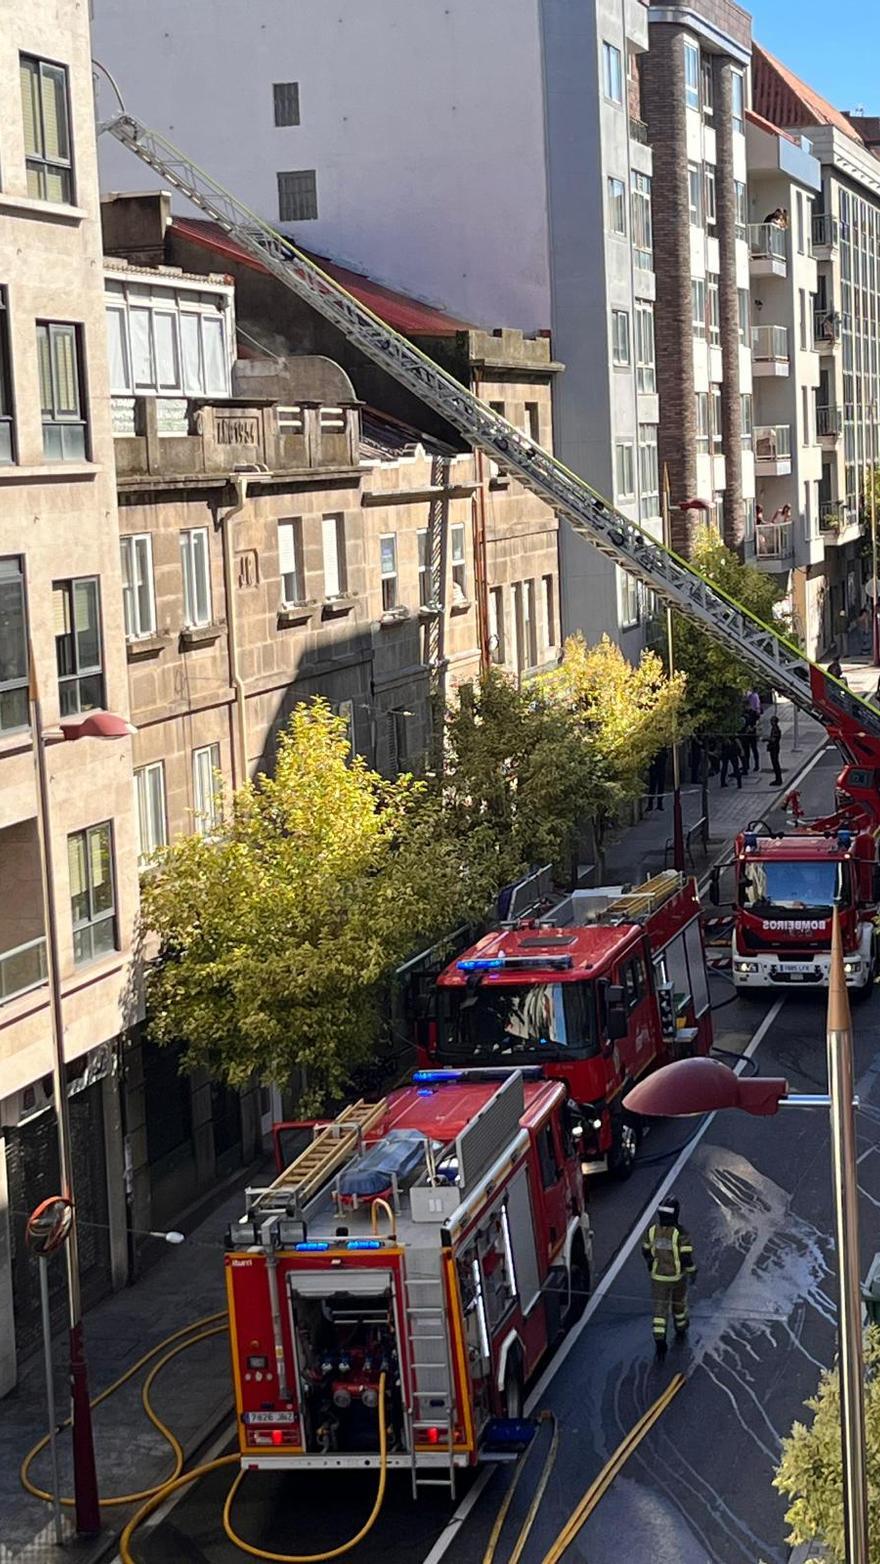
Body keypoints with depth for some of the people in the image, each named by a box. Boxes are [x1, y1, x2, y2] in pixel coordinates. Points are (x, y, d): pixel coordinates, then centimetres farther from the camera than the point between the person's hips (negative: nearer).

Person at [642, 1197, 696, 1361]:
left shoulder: (652, 1229, -11)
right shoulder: (680, 1233, -23)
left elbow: (646, 1250, 3)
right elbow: (687, 1256, -21)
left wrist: (650, 1265, 22)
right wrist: (692, 1271, -2)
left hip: (658, 1276, 2)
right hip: (677, 1276, -1)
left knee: (660, 1310, 6)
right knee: (679, 1303, 26)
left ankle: (660, 1343, -6)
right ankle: (680, 1330, 47)